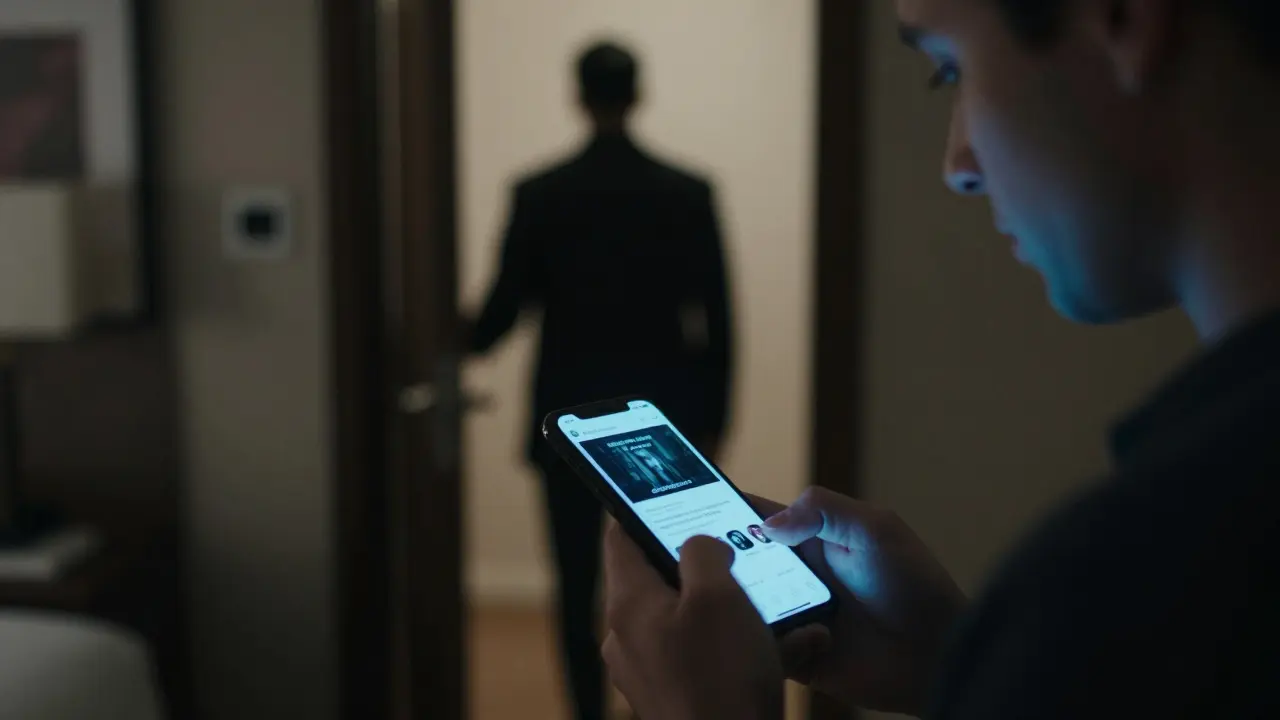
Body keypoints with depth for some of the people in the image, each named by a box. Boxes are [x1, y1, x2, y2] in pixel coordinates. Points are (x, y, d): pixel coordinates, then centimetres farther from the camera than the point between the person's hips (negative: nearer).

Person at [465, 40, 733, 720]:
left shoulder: (537, 194, -6)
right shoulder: (689, 193, -4)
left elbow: (503, 309, -4)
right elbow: (715, 320, -4)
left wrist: (463, 342, 19)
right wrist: (712, 421, 6)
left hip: (572, 420, -1)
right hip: (662, 419, 1)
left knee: (578, 586, 8)